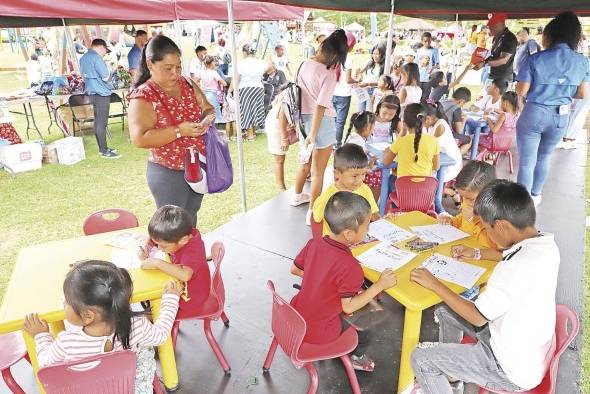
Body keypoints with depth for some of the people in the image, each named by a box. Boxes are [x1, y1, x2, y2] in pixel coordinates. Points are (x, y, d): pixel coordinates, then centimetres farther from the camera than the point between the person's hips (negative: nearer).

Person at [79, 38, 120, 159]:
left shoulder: (83, 58, 14)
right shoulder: (96, 57, -15)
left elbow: (84, 76, 22)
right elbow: (106, 77, -15)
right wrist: (108, 70, 2)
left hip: (92, 93, 9)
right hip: (102, 94, -9)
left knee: (97, 122, 12)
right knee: (102, 123, -6)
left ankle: (102, 148, 20)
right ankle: (104, 151, -2)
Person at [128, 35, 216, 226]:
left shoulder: (187, 85, 3)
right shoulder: (142, 97, -15)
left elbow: (208, 108, 13)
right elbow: (139, 139, -25)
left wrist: (207, 118, -11)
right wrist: (179, 131, -28)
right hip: (169, 173, -6)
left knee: (191, 221, 21)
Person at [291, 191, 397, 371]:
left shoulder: (313, 243, -10)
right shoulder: (350, 266, -29)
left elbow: (294, 270, 3)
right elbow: (348, 307, -21)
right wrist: (379, 285, -17)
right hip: (318, 334, -6)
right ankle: (356, 356, 39)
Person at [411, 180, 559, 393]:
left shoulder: (520, 268, -36)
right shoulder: (545, 243, -8)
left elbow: (478, 317, -25)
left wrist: (434, 283, -17)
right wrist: (477, 253, 21)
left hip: (515, 369, -9)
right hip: (532, 349, 9)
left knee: (420, 359, -3)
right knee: (445, 311, 20)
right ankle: (449, 374, 40)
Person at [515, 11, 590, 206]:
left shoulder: (536, 59, -12)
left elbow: (521, 91, -11)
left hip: (533, 115, -4)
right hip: (561, 117, 4)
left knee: (526, 162, 4)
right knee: (543, 158, 24)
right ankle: (535, 195, 39)